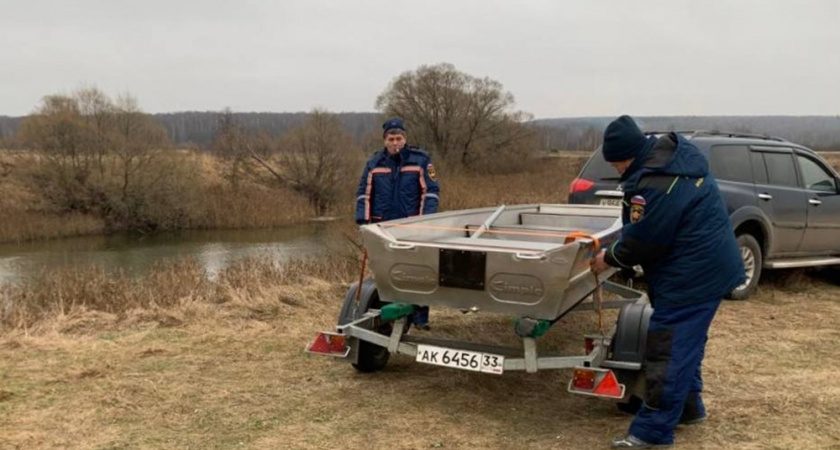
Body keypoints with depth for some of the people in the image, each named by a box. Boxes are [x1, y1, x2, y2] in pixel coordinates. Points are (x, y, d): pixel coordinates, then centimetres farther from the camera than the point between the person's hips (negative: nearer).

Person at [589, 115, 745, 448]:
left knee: (668, 348, -6)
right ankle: (688, 406, 37)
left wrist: (609, 258, -1)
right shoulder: (675, 155, 7)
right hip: (710, 266, 11)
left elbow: (642, 240, -18)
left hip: (691, 275, -11)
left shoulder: (654, 184, -26)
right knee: (686, 341, 22)